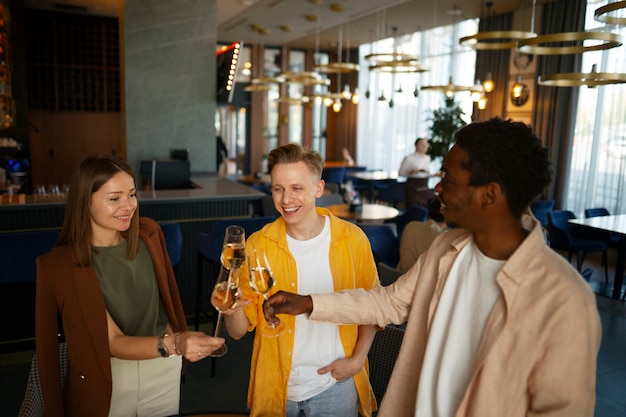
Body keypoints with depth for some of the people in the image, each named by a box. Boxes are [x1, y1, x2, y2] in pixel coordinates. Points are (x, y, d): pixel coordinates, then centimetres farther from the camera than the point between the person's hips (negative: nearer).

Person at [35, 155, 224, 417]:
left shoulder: (148, 234, -9)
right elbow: (114, 343, -24)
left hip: (163, 364, 4)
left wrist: (179, 344, 10)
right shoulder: (62, 265, -21)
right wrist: (174, 344, -40)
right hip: (106, 379, -3)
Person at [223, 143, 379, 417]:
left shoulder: (352, 239, -10)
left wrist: (357, 359, -8)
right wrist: (234, 307, -26)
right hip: (276, 388, 1)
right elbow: (239, 331, -6)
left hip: (336, 387, 0)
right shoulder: (258, 245, -9)